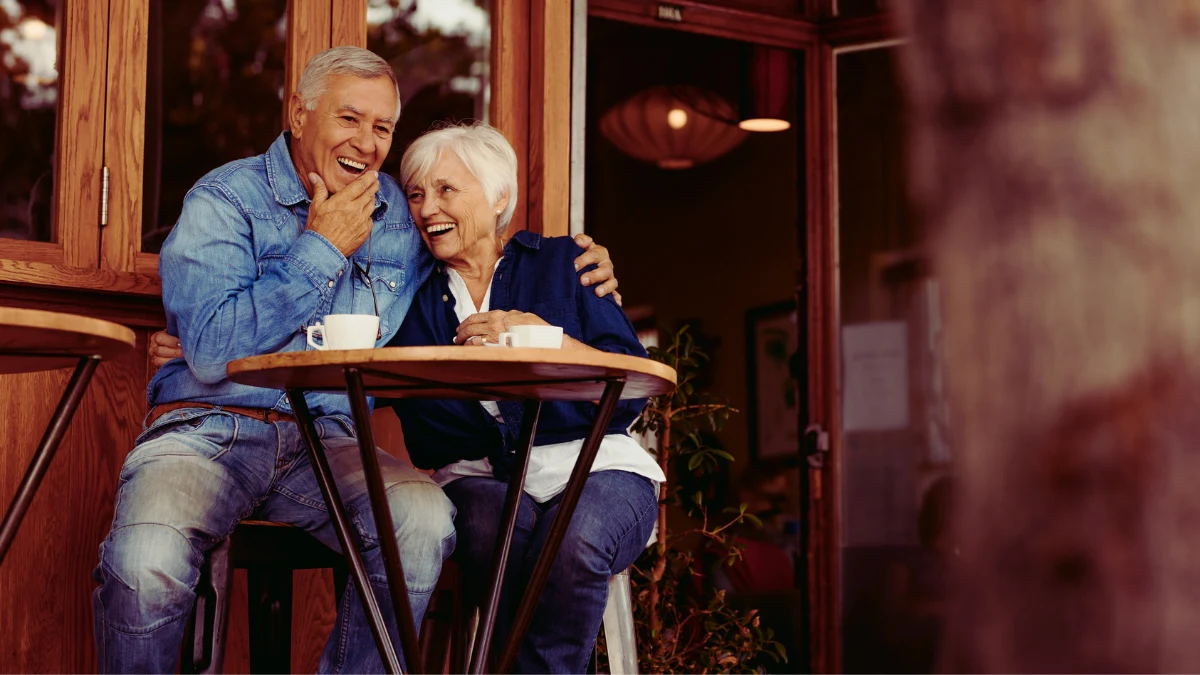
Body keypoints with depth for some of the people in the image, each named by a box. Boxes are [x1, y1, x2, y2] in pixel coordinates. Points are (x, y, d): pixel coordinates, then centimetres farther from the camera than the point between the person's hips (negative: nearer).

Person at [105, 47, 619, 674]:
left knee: (425, 517, -29)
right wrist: (321, 250, -10)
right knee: (149, 559, -34)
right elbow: (209, 352, -15)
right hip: (211, 429, -3)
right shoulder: (224, 200, -2)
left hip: (329, 440, 4)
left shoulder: (400, 213, 12)